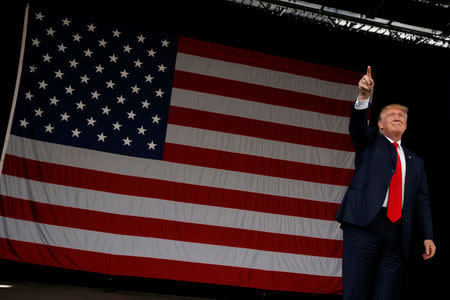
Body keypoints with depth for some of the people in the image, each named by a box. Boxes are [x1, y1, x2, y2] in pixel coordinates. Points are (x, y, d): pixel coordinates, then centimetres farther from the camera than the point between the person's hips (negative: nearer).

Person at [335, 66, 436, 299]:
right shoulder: (370, 141, 17)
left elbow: (422, 201, 17)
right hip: (364, 222, -3)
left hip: (397, 231, 3)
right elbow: (357, 125, -5)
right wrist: (364, 96, -23)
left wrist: (428, 236, 6)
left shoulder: (415, 161, 24)